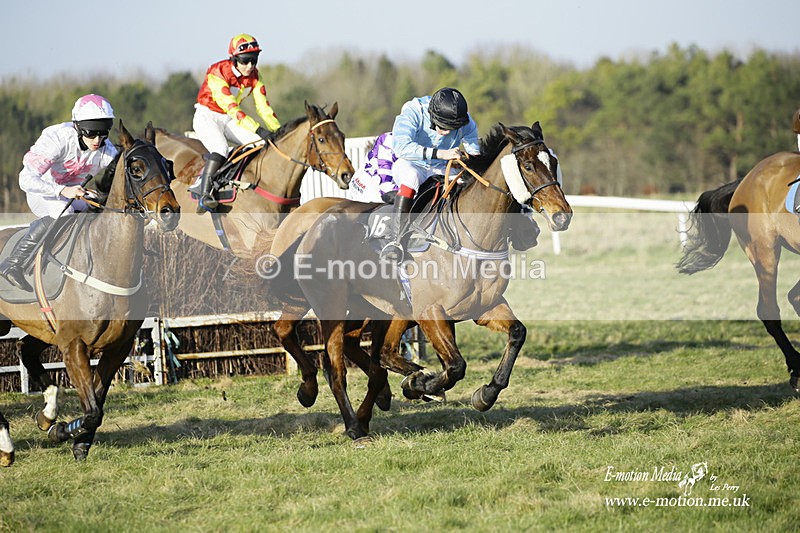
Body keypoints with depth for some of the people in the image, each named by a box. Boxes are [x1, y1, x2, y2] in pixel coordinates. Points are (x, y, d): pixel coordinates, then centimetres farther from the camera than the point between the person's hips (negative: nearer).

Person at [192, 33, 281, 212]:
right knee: (221, 149, -33)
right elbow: (231, 109, -34)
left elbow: (263, 107, -5)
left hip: (230, 120, 7)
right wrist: (258, 130, -42)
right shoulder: (217, 73, -26)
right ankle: (204, 194, -34)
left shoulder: (254, 76, -6)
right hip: (207, 116, -7)